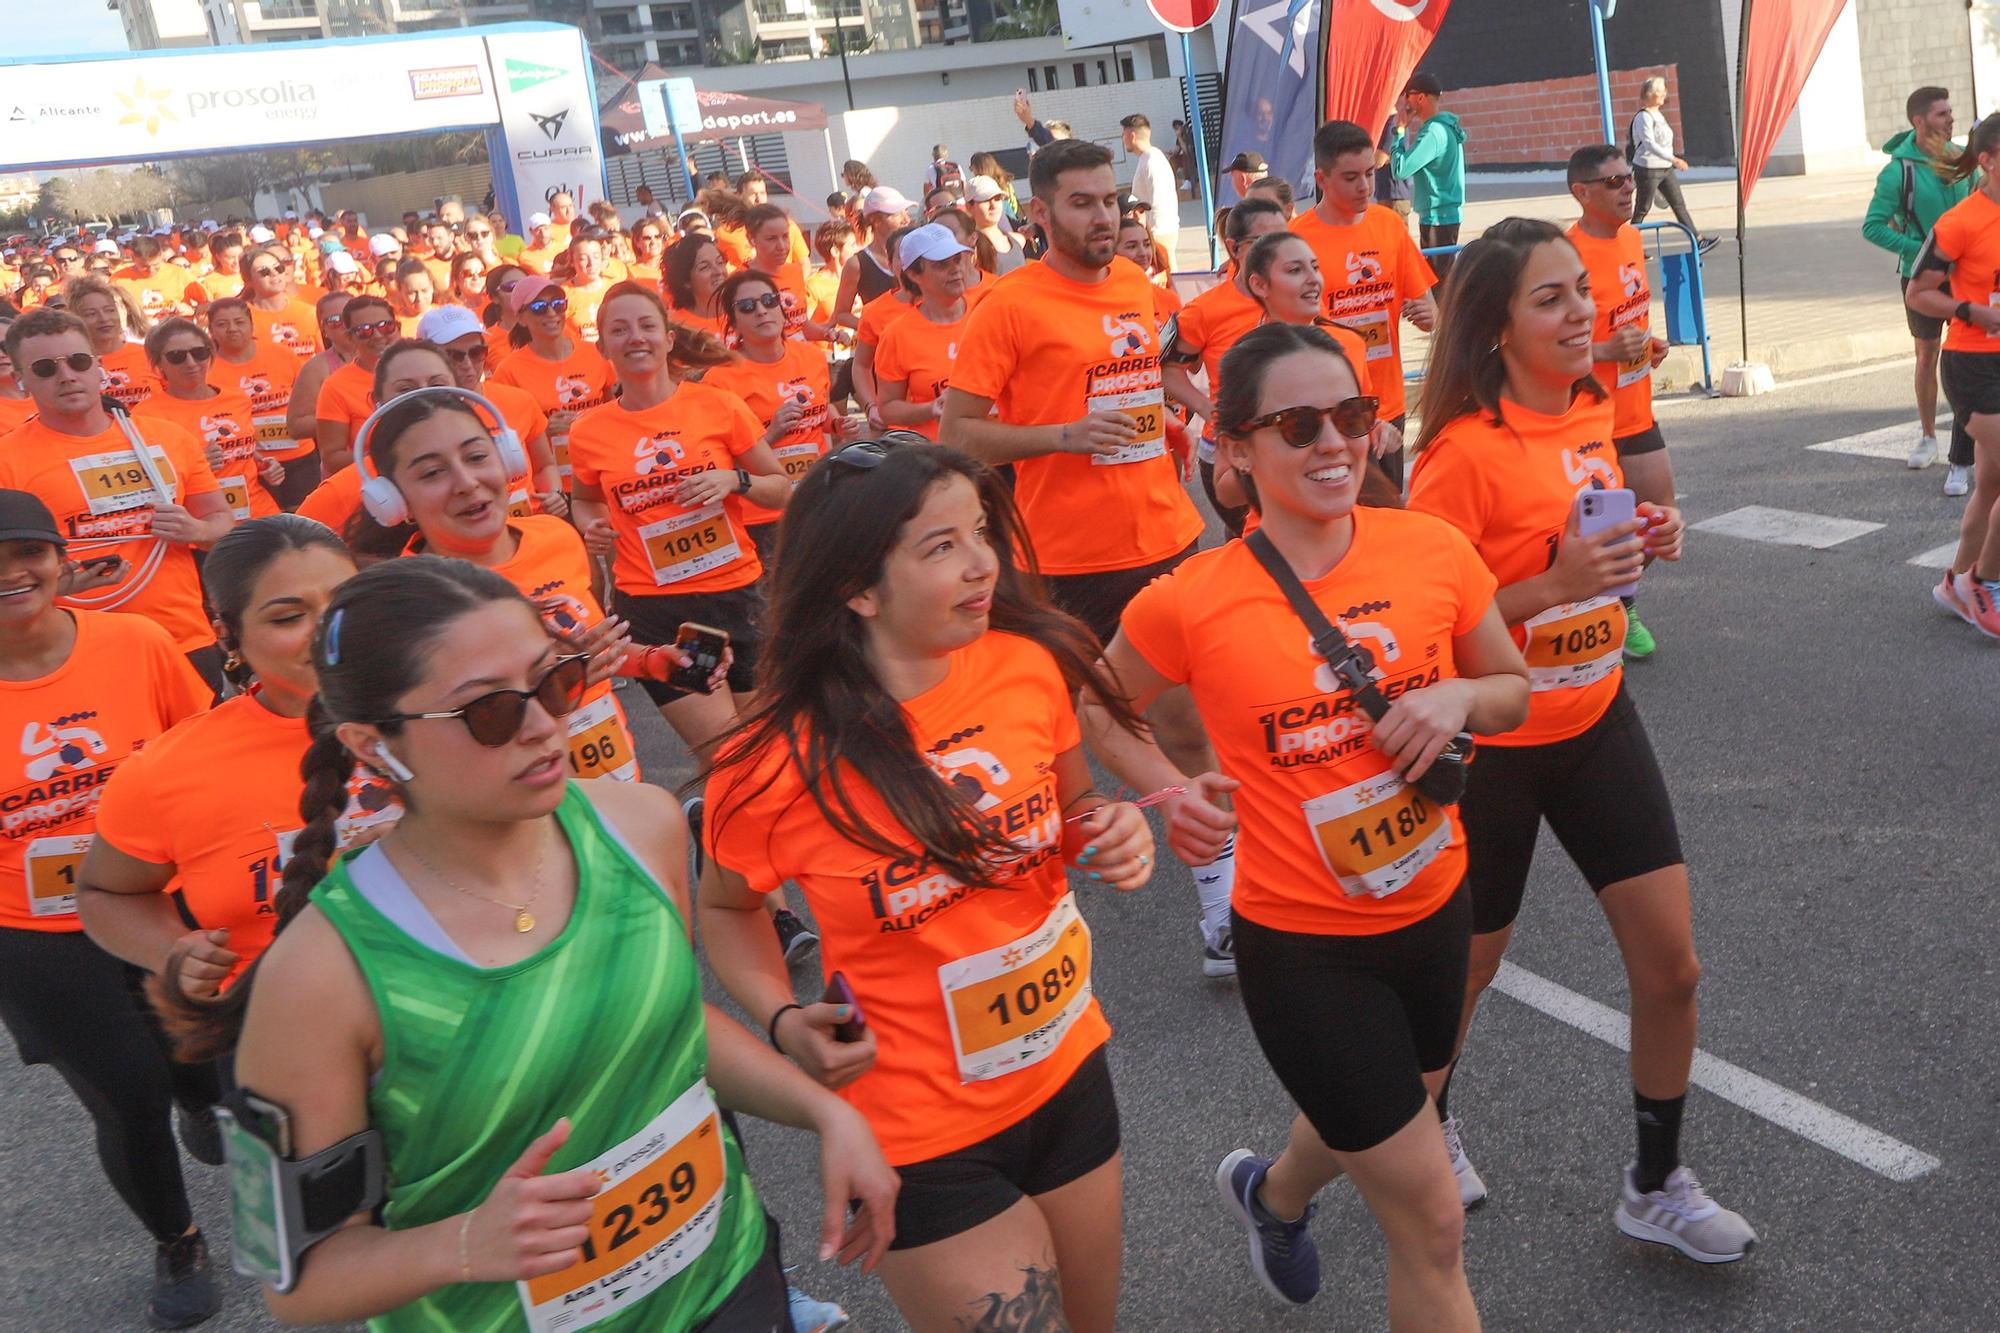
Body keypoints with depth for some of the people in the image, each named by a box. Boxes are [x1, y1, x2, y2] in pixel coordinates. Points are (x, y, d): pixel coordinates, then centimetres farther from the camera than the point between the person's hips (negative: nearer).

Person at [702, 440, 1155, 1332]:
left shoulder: (1028, 664, -11)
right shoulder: (778, 761, -21)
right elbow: (724, 907, -1)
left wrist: (1108, 833, -13)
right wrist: (784, 1020, -17)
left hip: (1068, 1075, 5)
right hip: (921, 1138, -4)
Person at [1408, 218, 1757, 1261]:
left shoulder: (1594, 412, 2)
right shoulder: (1466, 448, -20)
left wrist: (1641, 544, -2)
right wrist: (1557, 581, -28)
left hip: (1595, 717, 6)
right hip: (1490, 741, -6)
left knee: (1670, 963, 5)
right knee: (1468, 968, 12)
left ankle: (1657, 1186, 26)